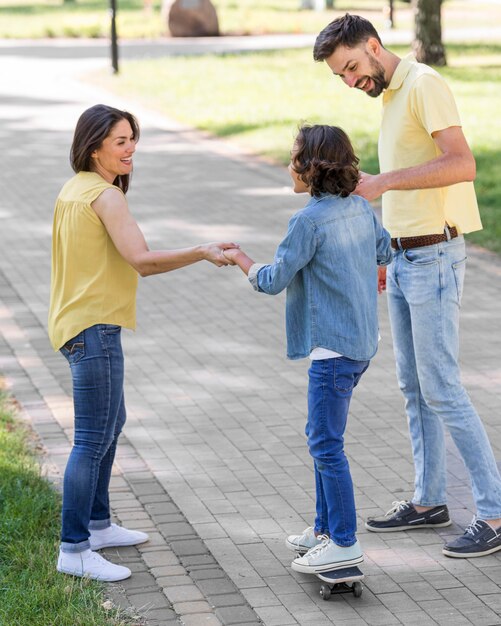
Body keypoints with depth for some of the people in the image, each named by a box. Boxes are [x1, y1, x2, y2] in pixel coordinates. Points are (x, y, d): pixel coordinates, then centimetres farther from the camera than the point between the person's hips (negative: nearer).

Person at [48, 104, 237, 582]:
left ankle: (98, 525, 32)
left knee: (112, 423, 22)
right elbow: (142, 261, -25)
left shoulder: (73, 191, 13)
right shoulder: (105, 196, -16)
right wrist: (202, 252, -23)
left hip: (77, 323, 11)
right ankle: (73, 550, -6)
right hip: (94, 327, -11)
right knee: (93, 440, -8)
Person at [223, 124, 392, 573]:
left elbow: (273, 281, -13)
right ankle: (326, 528, 27)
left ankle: (344, 543, 3)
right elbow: (384, 251, 23)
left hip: (333, 347, -9)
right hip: (361, 340, 9)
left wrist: (238, 257, 4)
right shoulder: (361, 208, 6)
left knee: (327, 444, -2)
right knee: (321, 437, 19)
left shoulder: (309, 221, -18)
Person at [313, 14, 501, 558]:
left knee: (441, 388, -9)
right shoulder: (390, 96, 16)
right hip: (404, 257, 10)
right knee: (414, 386, 13)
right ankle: (429, 500, 24)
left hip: (434, 257, -10)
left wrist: (384, 181, -26)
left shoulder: (423, 84, -12)